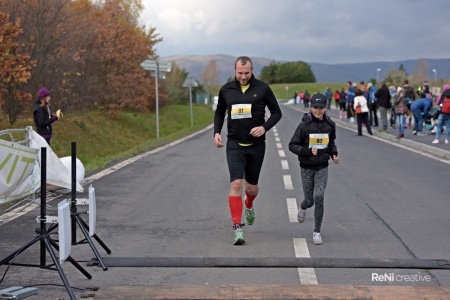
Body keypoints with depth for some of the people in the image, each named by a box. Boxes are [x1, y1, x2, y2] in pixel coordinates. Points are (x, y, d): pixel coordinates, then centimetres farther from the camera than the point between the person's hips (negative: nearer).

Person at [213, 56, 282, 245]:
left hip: (256, 144, 0)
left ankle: (249, 206, 48)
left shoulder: (262, 89, -3)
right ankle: (237, 228, -12)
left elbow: (276, 112, 3)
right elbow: (219, 113, 18)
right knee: (236, 183, -15)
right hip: (234, 144, 0)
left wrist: (264, 127, -13)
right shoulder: (226, 90, 3)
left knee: (251, 187, 12)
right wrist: (217, 132, 2)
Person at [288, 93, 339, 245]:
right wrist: (307, 151, -26)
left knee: (319, 197, -12)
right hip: (306, 168, -1)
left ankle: (317, 232, 0)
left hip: (322, 168, 1)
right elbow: (292, 145, -10)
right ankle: (303, 207, 48)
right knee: (309, 200, 8)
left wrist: (334, 154, -1)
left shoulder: (330, 125, -2)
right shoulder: (304, 125, -12)